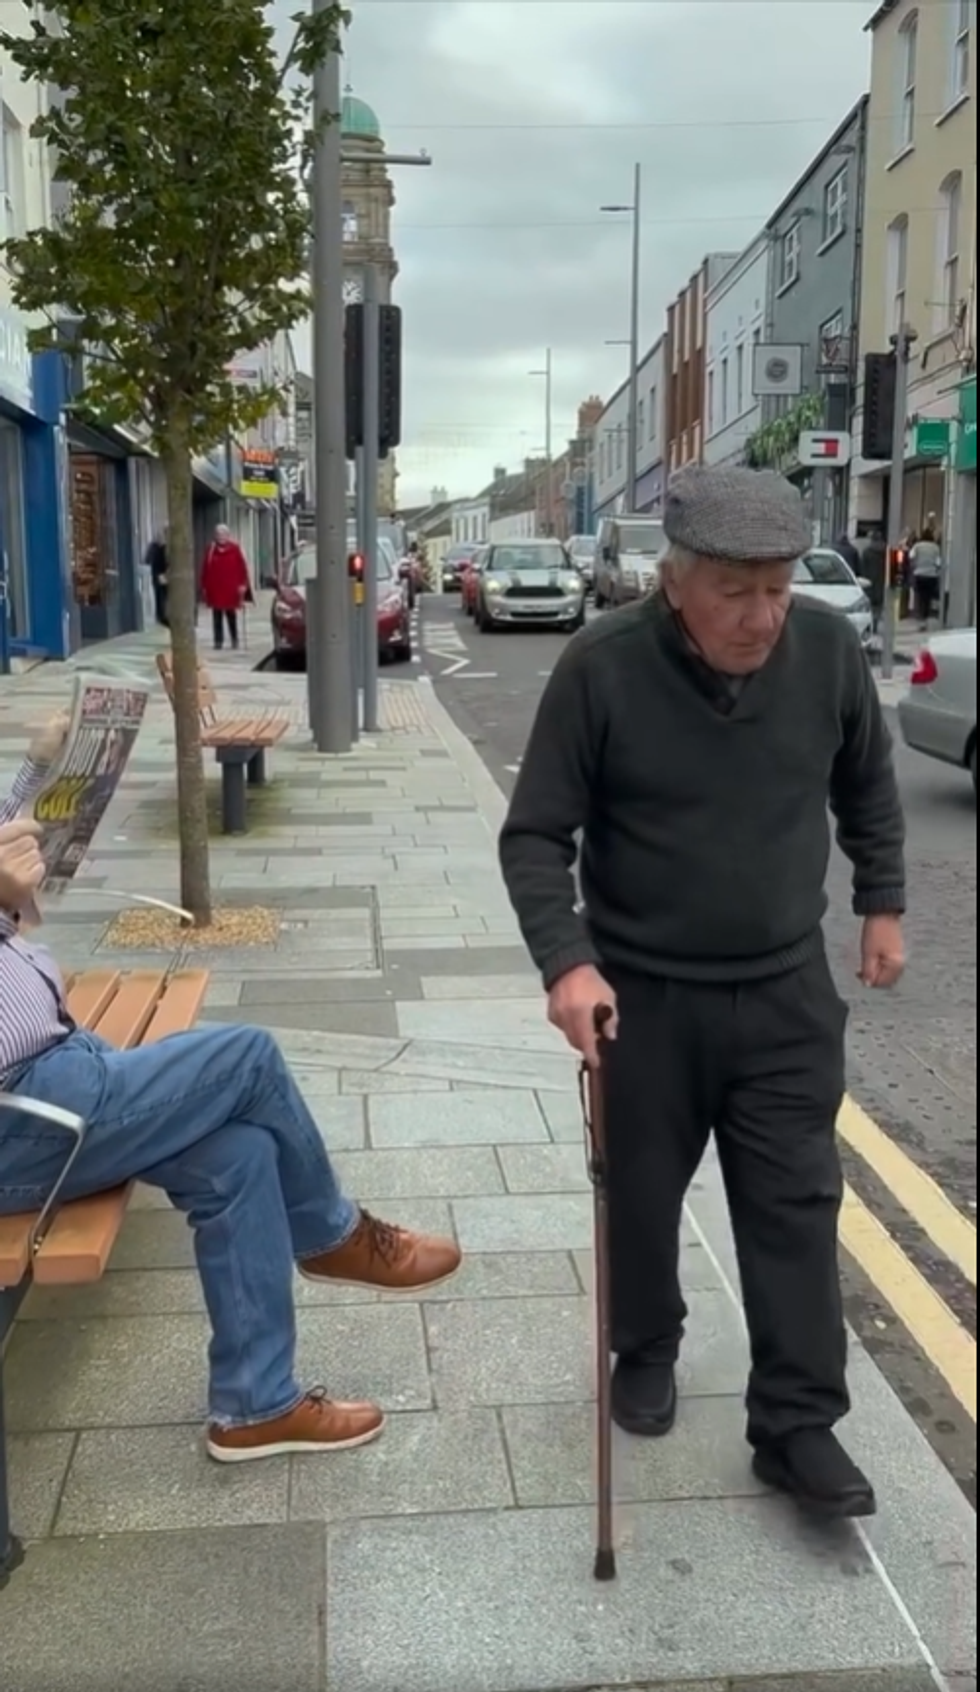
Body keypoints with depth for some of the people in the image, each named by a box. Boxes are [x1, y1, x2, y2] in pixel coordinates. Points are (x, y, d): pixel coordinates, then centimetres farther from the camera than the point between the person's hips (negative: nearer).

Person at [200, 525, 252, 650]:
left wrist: (242, 585, -10)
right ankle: (218, 641, 9)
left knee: (231, 615, 8)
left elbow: (242, 567, -4)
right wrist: (204, 587, 1)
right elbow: (205, 570, 4)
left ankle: (235, 640, 18)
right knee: (217, 616, 4)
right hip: (215, 589, 2)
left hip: (231, 589, -2)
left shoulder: (235, 549, -2)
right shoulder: (211, 550, 3)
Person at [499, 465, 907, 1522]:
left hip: (787, 990, 2)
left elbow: (867, 787, 10)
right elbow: (535, 835, -13)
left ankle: (798, 1425, 18)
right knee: (642, 1195, 15)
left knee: (795, 1206, 5)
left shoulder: (828, 650, -9)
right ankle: (646, 1354, 40)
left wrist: (882, 903, 12)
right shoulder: (601, 669, -18)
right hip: (643, 994, -2)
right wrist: (566, 961, -24)